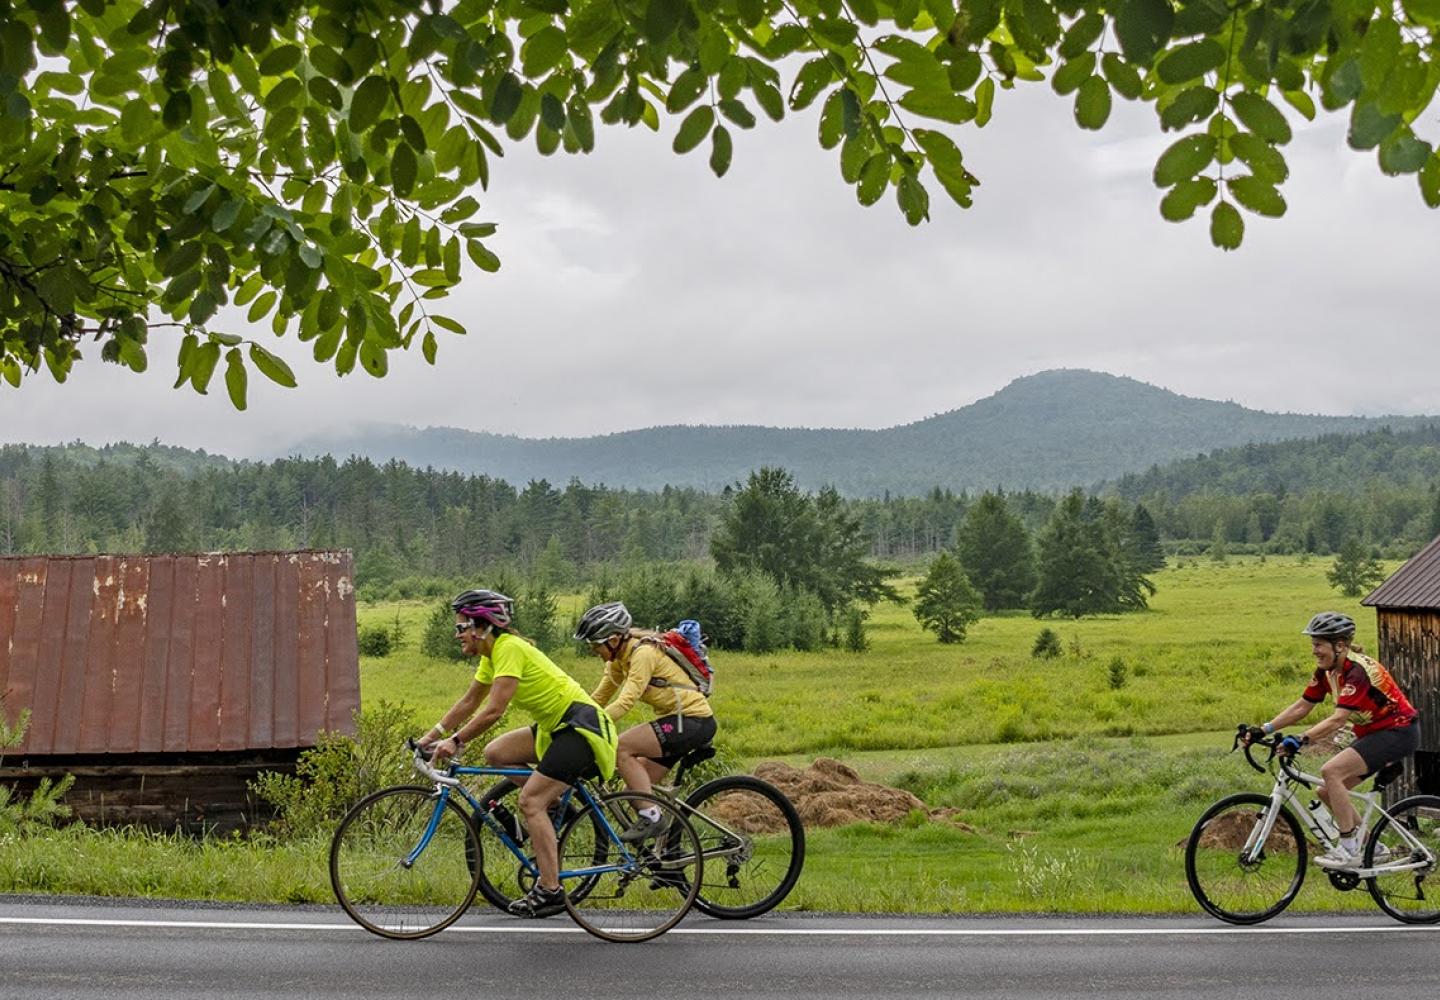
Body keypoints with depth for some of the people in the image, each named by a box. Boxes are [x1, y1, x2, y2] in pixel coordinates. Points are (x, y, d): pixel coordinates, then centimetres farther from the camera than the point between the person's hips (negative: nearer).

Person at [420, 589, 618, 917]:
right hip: (556, 725, 10)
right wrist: (432, 736, 10)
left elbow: (494, 710, -24)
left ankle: (550, 889, -10)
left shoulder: (509, 648, -18)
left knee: (530, 801, -13)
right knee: (495, 752, 3)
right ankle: (555, 803, 11)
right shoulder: (491, 654, 10)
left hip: (581, 724, -10)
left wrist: (455, 741, -21)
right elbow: (468, 702, 15)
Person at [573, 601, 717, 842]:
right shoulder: (619, 658, 6)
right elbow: (598, 697, 10)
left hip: (694, 721, -10)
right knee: (635, 789, 6)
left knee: (620, 747, -21)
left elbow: (626, 701, -28)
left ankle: (650, 817, -17)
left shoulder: (643, 653, -21)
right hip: (675, 719, 10)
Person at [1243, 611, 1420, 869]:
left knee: (1331, 771, -25)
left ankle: (1349, 849, -17)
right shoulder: (1326, 671, 1)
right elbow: (1301, 708, 5)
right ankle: (1370, 847, 17)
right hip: (1373, 733, 9)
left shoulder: (1357, 670, -25)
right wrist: (1263, 730, -4)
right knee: (1327, 792, 2)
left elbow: (1338, 720, -33)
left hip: (1398, 732, -9)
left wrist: (1300, 740, -42)